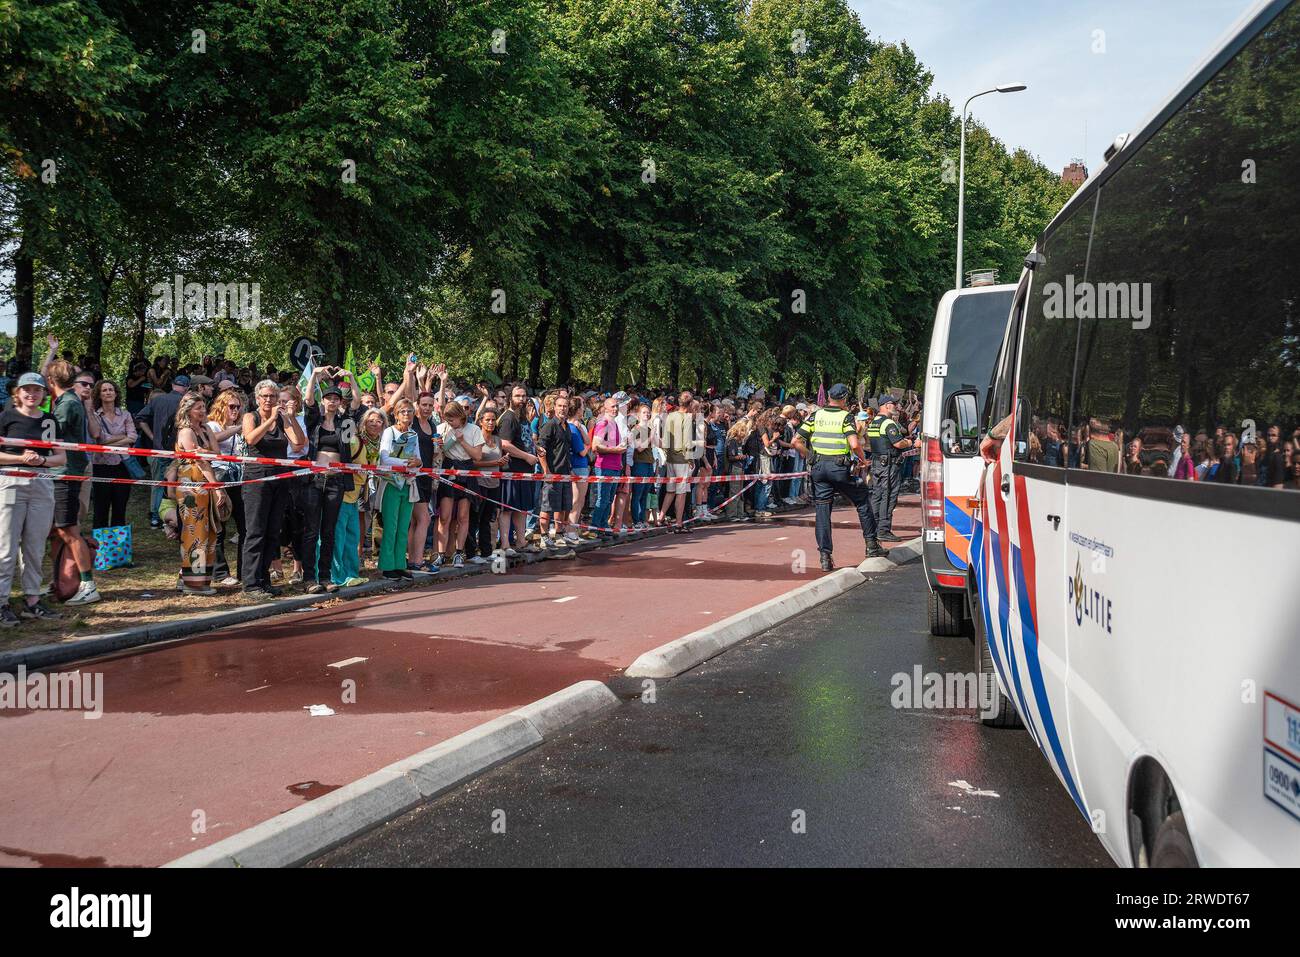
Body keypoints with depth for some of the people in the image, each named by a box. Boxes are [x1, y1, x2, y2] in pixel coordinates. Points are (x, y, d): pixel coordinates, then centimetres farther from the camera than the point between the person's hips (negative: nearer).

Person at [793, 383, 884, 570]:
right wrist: (863, 460, -1)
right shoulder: (846, 417, -5)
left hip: (818, 466, 3)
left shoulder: (815, 416, 5)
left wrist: (810, 457, 12)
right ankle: (871, 545, 21)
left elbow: (796, 441, -1)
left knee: (822, 510, 6)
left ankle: (825, 556, 1)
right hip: (839, 467, -3)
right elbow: (854, 444, -18)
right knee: (862, 501, 17)